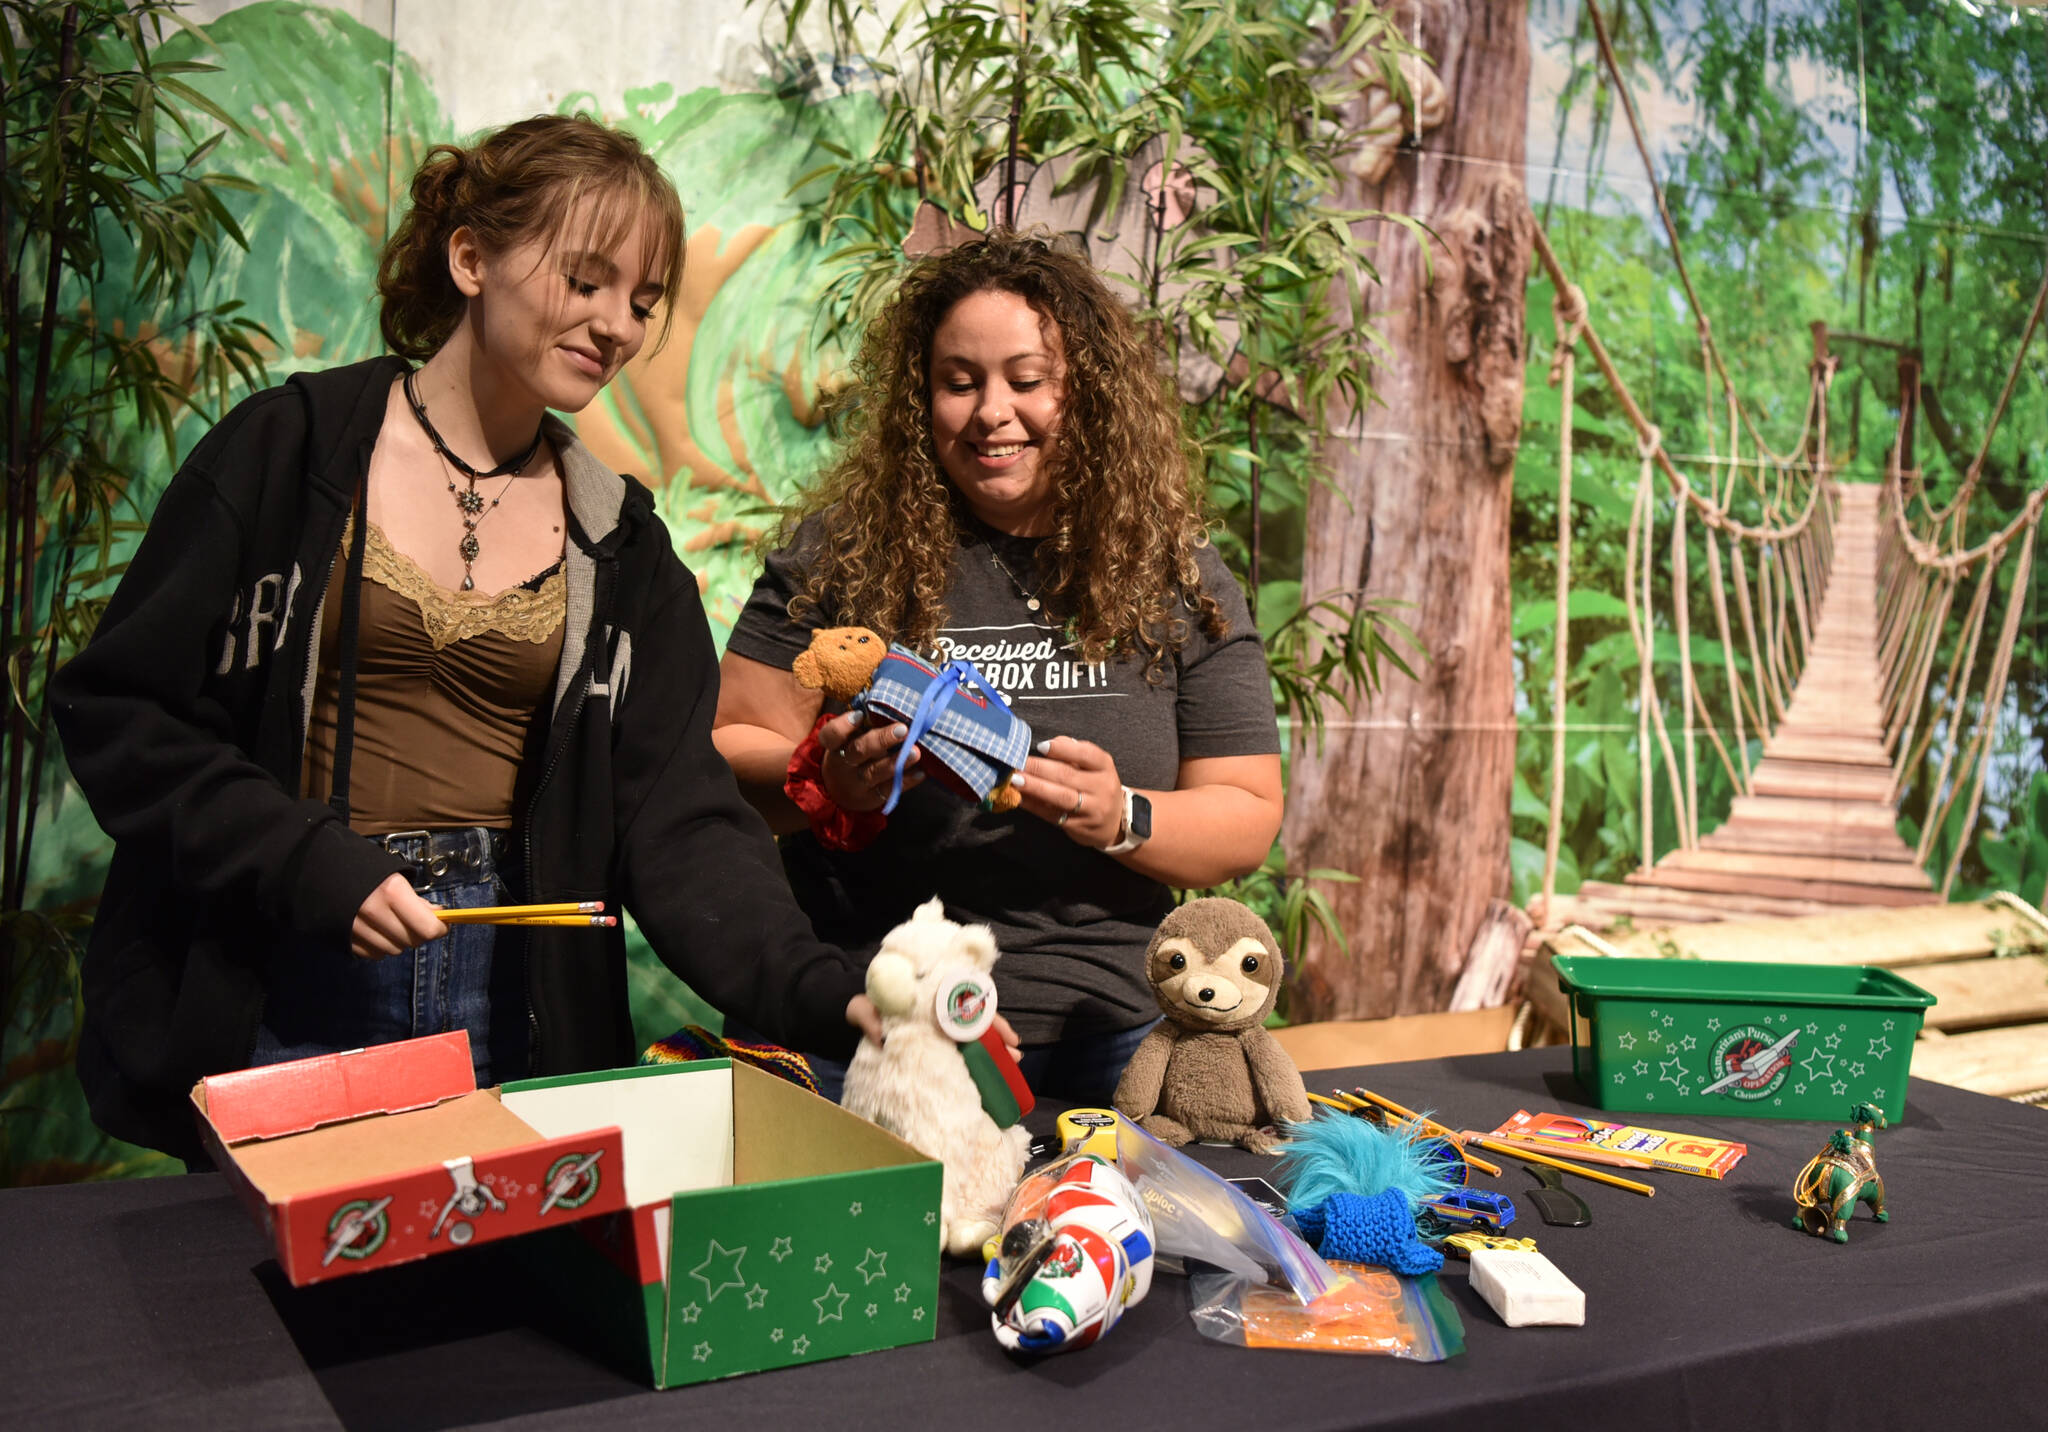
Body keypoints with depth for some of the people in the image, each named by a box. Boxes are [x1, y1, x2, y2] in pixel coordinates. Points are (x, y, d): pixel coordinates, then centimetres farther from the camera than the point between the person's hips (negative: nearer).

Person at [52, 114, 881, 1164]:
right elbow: (113, 706, -4)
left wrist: (820, 993, -20)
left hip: (511, 989, 3)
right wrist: (306, 861, -17)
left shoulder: (619, 543, 5)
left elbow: (677, 816, -4)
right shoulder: (291, 453, -3)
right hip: (283, 994, -2)